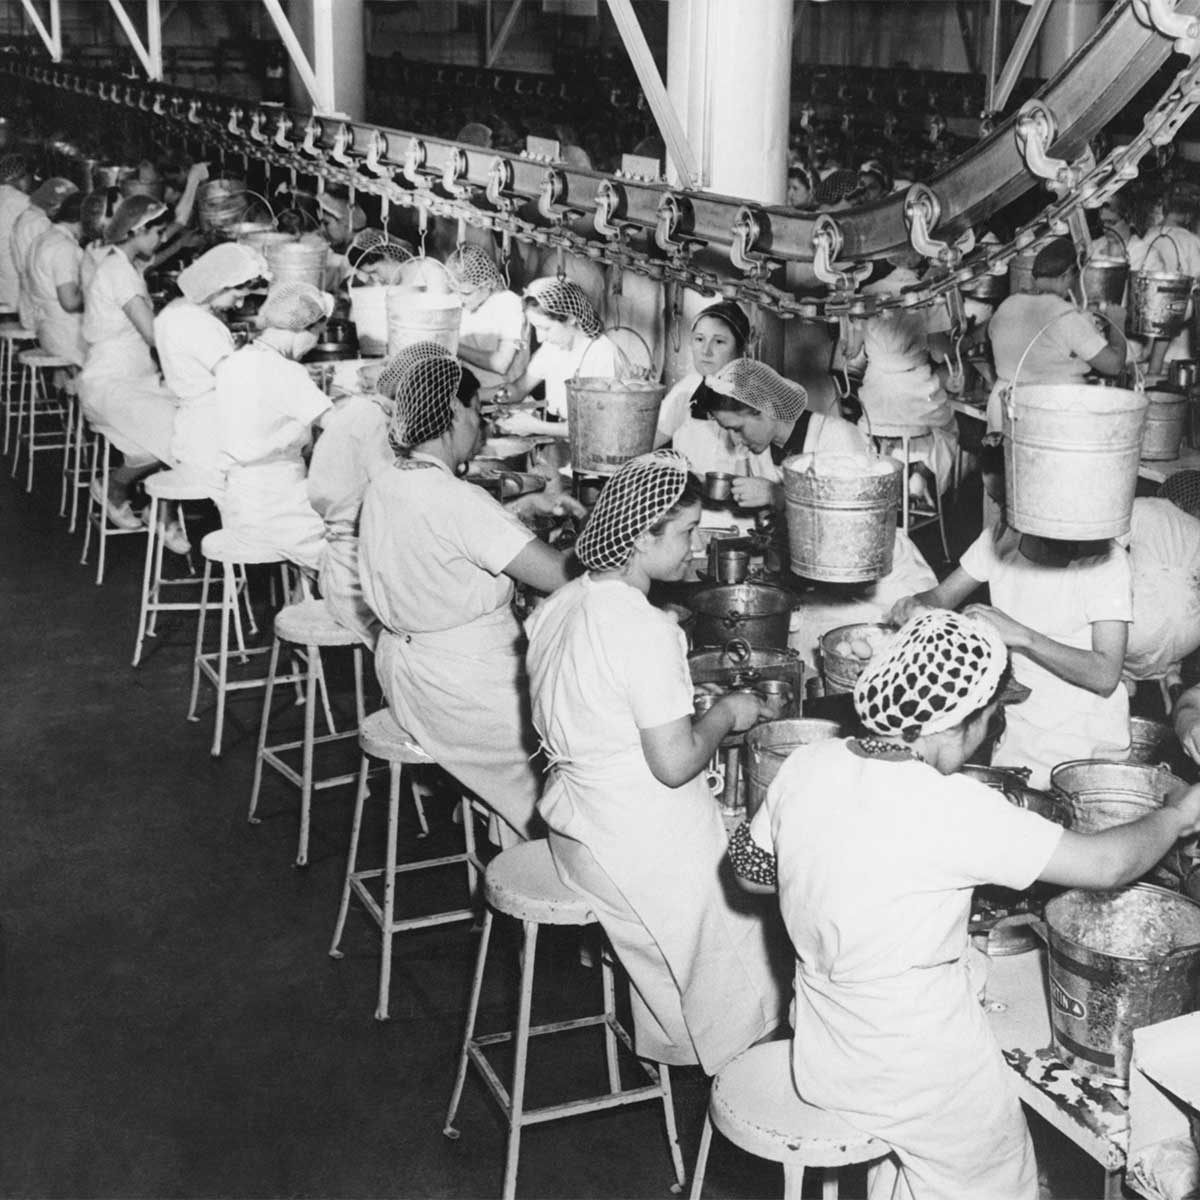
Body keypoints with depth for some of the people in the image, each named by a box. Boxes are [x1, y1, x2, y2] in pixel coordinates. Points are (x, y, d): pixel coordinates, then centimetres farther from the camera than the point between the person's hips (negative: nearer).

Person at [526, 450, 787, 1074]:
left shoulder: (560, 605, 2)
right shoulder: (646, 629, -25)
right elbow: (675, 763, -23)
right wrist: (725, 714, -6)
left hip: (574, 822, 9)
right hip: (639, 846, -9)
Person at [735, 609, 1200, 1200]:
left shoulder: (806, 765, -10)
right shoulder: (949, 809, -28)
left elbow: (752, 870, 7)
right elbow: (1108, 864, -19)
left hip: (820, 1055, 6)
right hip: (919, 1080, -6)